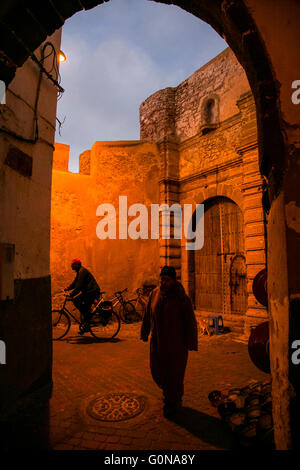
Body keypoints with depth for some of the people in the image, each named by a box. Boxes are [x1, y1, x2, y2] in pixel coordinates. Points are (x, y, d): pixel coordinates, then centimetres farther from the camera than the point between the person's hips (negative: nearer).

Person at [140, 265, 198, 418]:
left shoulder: (181, 298, -15)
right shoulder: (154, 294, -3)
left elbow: (190, 321, -11)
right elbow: (148, 315, 8)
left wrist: (190, 343, -12)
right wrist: (145, 333, 14)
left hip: (176, 341, -4)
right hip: (157, 341, 4)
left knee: (174, 372, 8)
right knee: (157, 370, 15)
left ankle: (173, 402, 31)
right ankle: (167, 390, 44)